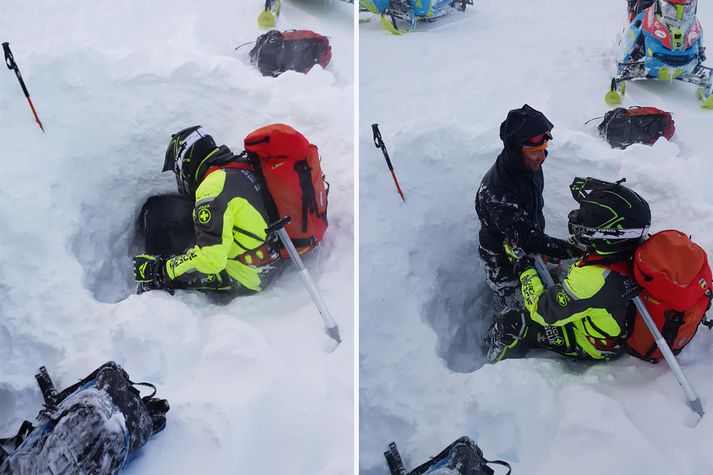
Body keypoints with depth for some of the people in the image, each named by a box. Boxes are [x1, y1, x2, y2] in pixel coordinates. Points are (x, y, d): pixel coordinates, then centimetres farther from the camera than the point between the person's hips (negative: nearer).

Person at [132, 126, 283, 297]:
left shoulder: (213, 189, -23)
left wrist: (159, 270, -16)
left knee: (150, 281, -6)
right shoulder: (243, 165, 4)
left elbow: (210, 258, -27)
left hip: (242, 280, -9)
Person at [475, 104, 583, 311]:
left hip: (528, 246, 7)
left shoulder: (531, 166, -15)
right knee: (510, 306, 13)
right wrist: (574, 250, -45)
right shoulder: (496, 190, -41)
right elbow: (525, 237, -41)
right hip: (501, 256, -7)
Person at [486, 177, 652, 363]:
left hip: (588, 346, -8)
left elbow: (541, 311, -30)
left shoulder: (592, 278, -44)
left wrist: (526, 271, -16)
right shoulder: (632, 251, -21)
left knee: (509, 323, -5)